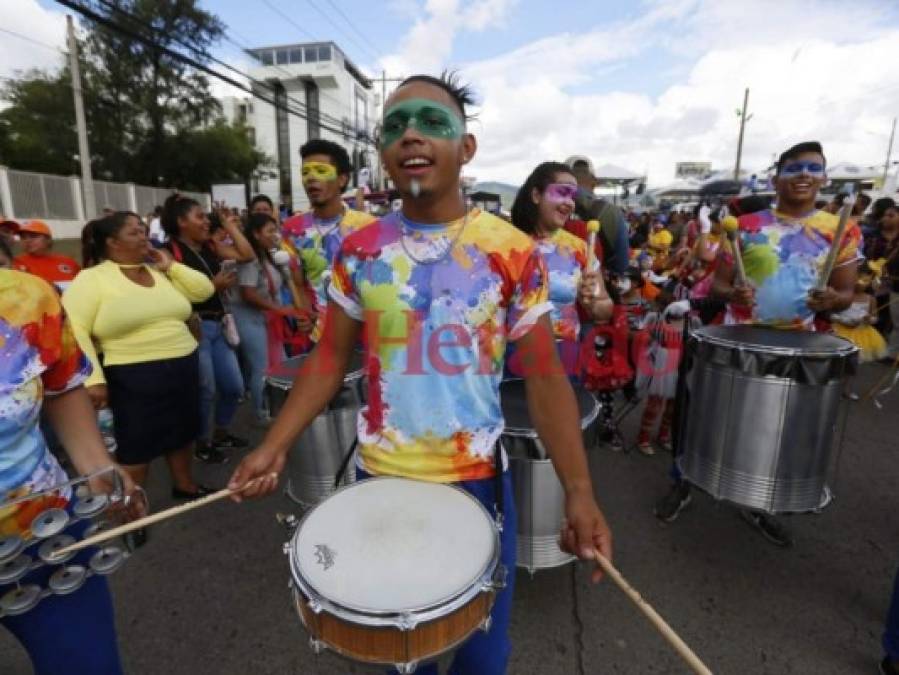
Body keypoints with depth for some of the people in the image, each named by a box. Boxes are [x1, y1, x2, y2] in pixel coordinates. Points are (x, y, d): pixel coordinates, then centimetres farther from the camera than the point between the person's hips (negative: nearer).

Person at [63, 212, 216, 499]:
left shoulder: (160, 272, 10)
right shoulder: (92, 278, -7)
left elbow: (204, 290, 8)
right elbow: (75, 330, -13)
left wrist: (171, 266, 0)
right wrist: (93, 378, -20)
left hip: (183, 367, 6)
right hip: (134, 377, -6)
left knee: (183, 431, 19)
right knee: (136, 447, 7)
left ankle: (184, 484, 40)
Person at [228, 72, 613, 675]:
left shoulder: (514, 253, -11)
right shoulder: (359, 250, -4)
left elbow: (545, 377, -9)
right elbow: (331, 358, 3)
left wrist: (579, 490, -15)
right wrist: (275, 445, -6)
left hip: (478, 478, -1)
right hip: (379, 477, 2)